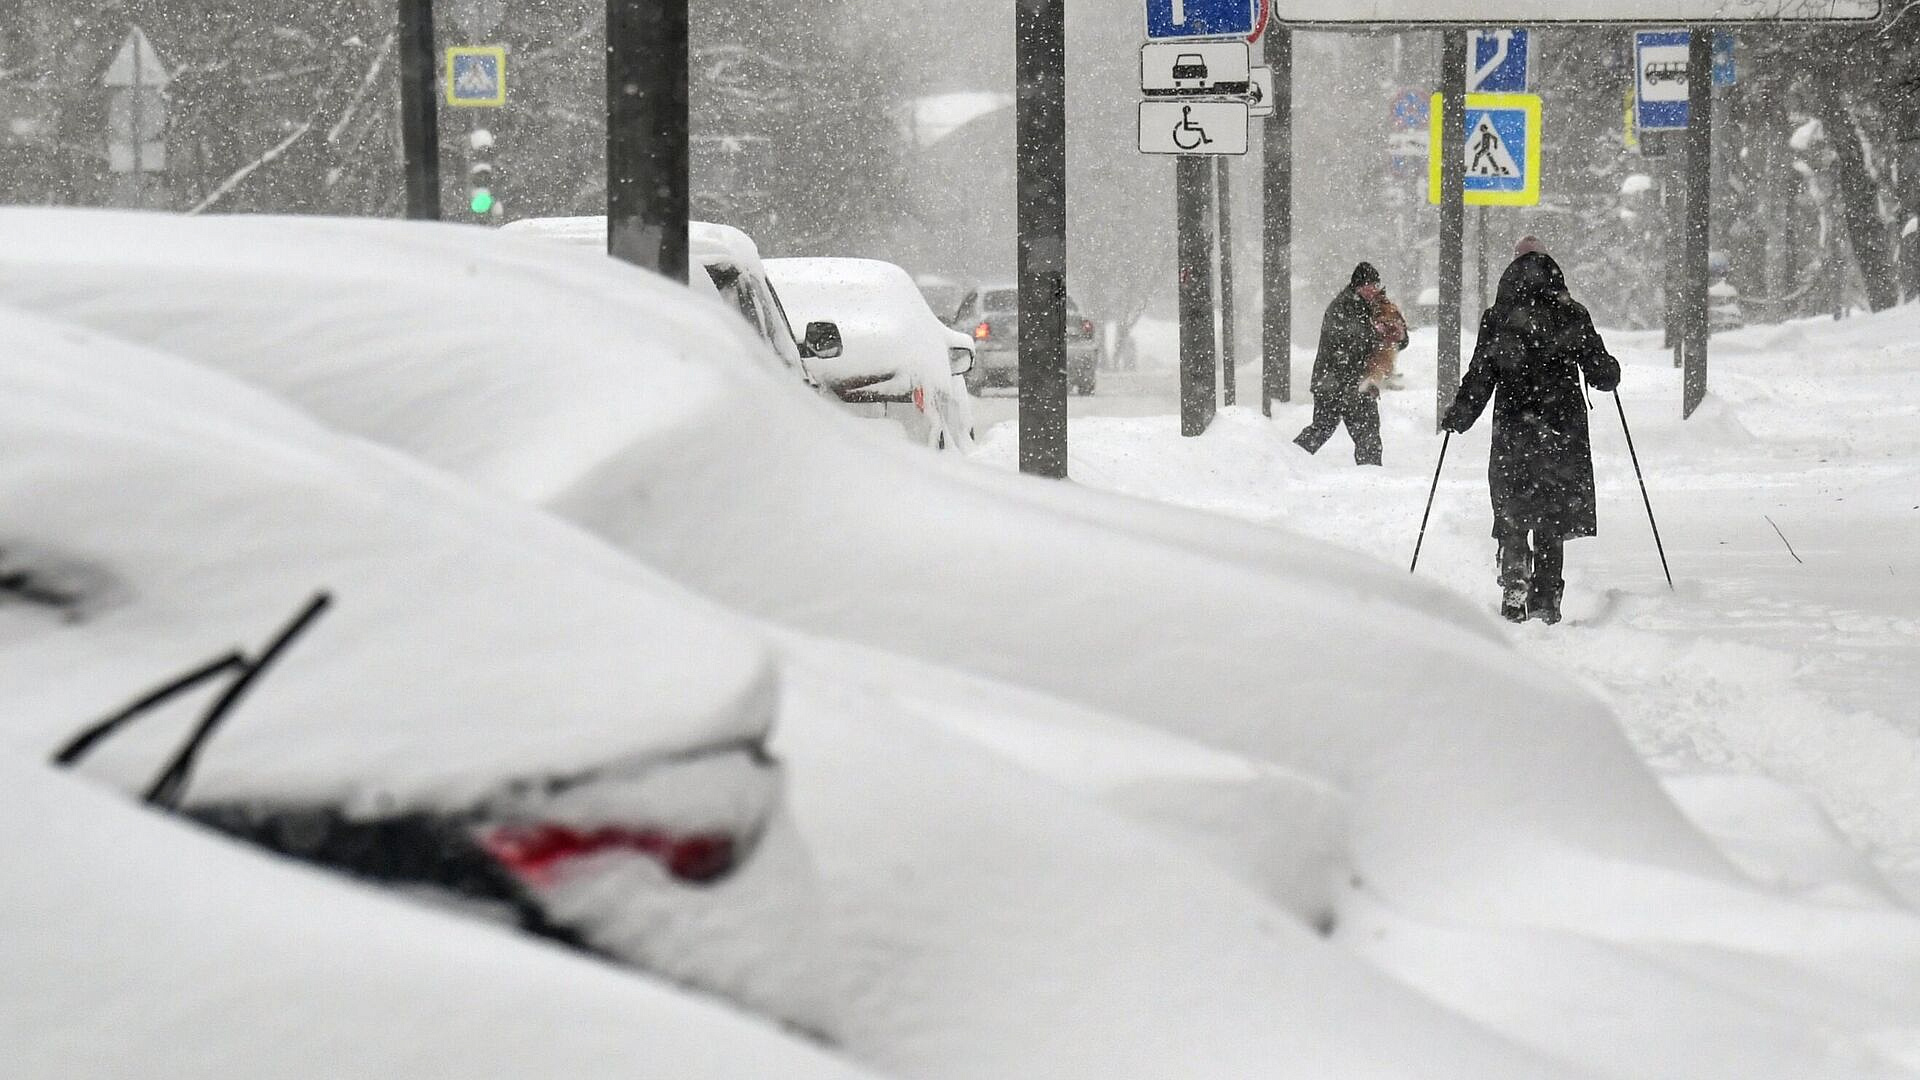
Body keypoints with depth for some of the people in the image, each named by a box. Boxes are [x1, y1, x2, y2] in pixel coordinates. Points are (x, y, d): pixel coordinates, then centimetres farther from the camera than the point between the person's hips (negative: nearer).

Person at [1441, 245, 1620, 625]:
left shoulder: (1497, 320, -4)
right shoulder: (1572, 316, -2)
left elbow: (1480, 379, -4)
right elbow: (1601, 374, -1)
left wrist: (1457, 418, 10)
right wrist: (1611, 372, 23)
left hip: (1512, 432, -1)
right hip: (1564, 434, 1)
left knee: (1512, 518, 10)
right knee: (1551, 524, 11)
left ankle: (1515, 580, -14)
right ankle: (1544, 603, 8)